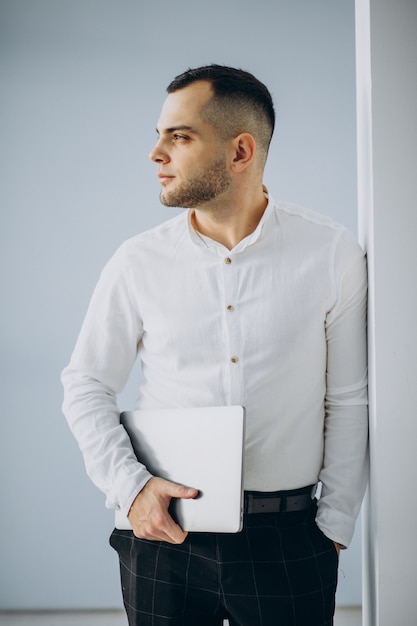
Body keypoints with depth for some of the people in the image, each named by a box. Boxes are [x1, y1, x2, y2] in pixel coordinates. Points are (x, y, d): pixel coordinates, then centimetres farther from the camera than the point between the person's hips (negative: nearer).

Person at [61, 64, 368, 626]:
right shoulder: (139, 262, -1)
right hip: (164, 532, 1)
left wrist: (335, 526, 0)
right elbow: (86, 386, 6)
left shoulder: (332, 254, -3)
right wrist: (129, 486, -8)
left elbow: (348, 401, 1)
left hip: (287, 538, -1)